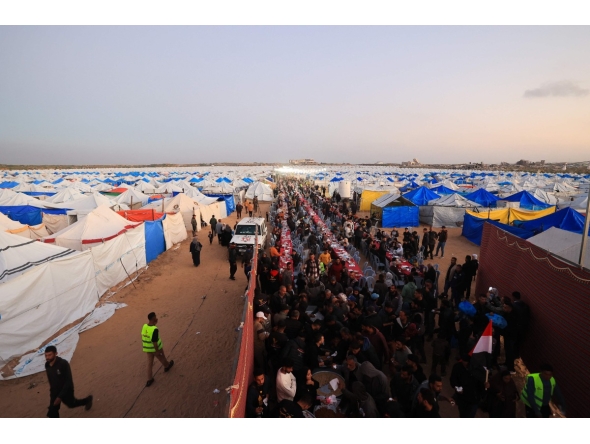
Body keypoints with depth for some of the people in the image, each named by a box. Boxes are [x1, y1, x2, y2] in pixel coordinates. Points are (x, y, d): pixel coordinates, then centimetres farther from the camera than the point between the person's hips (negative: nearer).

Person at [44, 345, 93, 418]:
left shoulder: (63, 364, -32)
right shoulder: (47, 365, -12)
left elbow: (69, 381, -28)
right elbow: (50, 379, 9)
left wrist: (60, 396, -31)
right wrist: (52, 391, 18)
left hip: (66, 390, -5)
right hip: (54, 391, 5)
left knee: (71, 404, 20)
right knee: (52, 412, 3)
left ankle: (88, 400, 49)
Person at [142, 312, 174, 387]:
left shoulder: (145, 326, -10)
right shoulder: (154, 329, -32)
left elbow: (143, 338, 4)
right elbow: (154, 341, -27)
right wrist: (157, 351, -19)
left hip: (148, 349, 5)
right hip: (156, 348, -5)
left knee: (150, 363, 15)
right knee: (162, 357, 22)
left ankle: (150, 379, 19)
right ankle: (167, 366, 47)